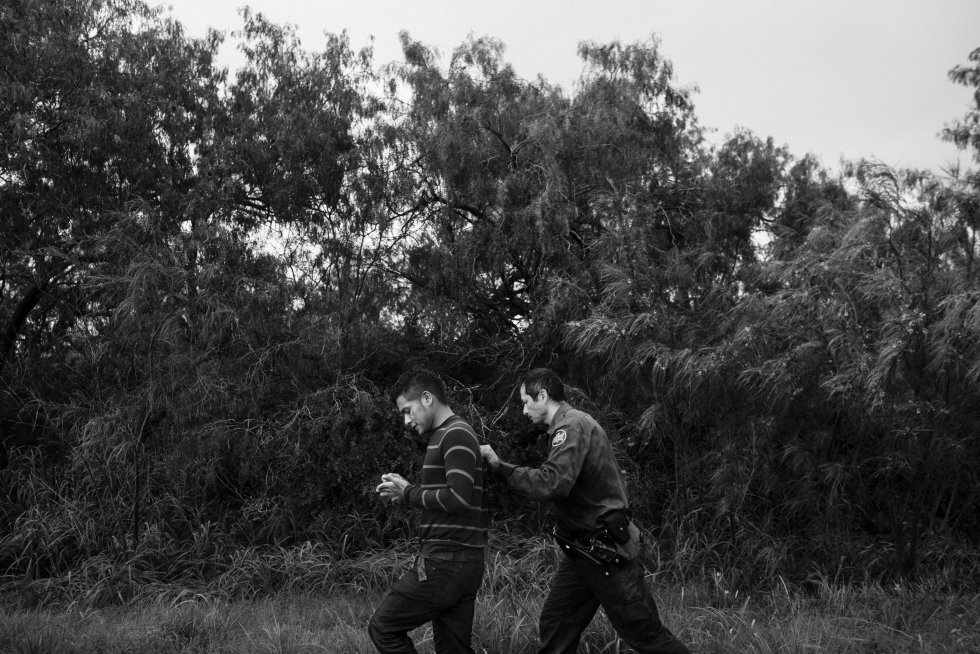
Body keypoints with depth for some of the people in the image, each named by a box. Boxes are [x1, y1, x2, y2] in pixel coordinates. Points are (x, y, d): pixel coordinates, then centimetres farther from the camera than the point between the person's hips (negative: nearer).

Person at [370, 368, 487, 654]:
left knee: (383, 628, 1)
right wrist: (405, 490, 5)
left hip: (446, 562, -9)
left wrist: (409, 493, -10)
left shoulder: (456, 434, -11)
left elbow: (459, 497, -22)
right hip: (462, 562, 9)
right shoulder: (448, 436, 19)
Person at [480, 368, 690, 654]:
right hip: (583, 551, 10)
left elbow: (552, 484, -32)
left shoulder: (573, 426, -18)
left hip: (606, 552, -10)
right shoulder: (573, 424, 13)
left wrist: (500, 467, -26)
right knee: (553, 629, 9)